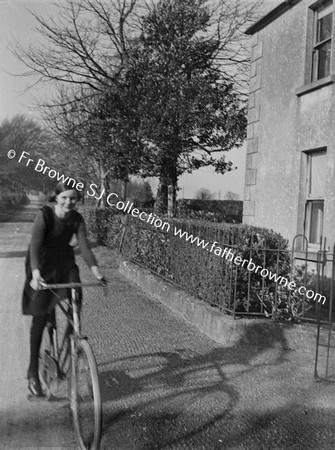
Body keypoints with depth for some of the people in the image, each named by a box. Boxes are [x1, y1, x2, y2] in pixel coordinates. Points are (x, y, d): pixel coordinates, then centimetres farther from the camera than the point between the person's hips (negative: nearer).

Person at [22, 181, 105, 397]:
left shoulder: (77, 219, -8)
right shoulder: (45, 215, -21)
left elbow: (84, 246, -14)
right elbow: (35, 244, -30)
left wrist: (97, 272, -27)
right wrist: (36, 273, -44)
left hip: (64, 262, 4)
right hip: (43, 264, -4)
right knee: (41, 317, -4)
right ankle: (33, 373, 6)